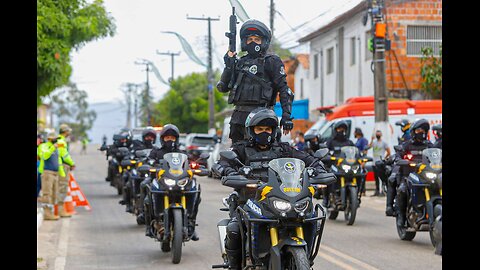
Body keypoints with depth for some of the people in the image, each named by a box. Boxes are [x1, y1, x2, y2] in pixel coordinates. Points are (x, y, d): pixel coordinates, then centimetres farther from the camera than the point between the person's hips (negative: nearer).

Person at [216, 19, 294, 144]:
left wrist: (286, 116, -11)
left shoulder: (271, 61, 3)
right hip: (238, 118, 6)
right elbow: (222, 87, 15)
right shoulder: (240, 63, 19)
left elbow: (284, 89, -3)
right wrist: (229, 65, 5)